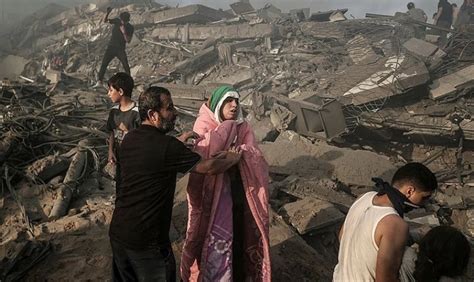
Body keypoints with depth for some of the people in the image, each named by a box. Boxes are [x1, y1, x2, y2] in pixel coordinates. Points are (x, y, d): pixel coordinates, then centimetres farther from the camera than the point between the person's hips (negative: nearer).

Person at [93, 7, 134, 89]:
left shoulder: (130, 28, -6)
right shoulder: (117, 21, -1)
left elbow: (128, 41, -12)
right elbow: (105, 20, -7)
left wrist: (124, 32, -27)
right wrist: (108, 12, -23)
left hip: (121, 49, -1)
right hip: (111, 47, 1)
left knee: (126, 66, -5)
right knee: (104, 64, -8)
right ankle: (99, 82, -8)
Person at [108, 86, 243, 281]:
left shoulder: (129, 139, 0)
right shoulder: (167, 146, -22)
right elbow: (209, 167, -13)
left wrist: (181, 139, 20)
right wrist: (234, 157, 5)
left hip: (117, 232, 7)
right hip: (146, 240, -7)